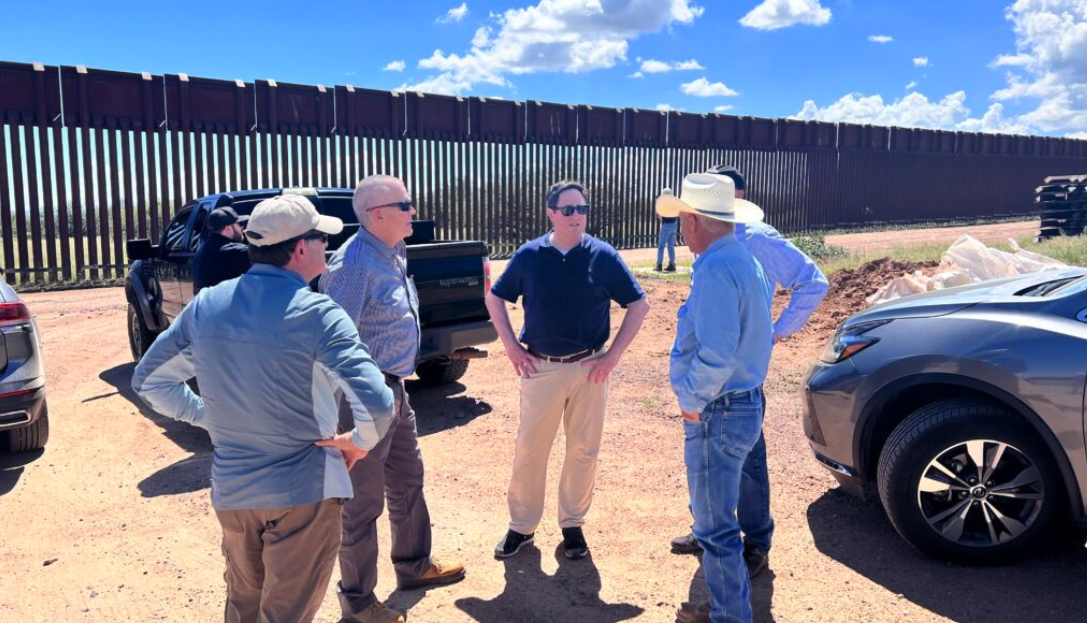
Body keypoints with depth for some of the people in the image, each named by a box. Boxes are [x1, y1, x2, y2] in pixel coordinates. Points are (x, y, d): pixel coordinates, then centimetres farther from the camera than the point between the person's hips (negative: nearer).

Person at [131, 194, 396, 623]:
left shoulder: (206, 305, -2)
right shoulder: (317, 313, -19)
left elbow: (149, 381, 8)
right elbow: (375, 404, -28)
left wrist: (209, 417, 11)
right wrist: (360, 442, -9)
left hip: (231, 490, 5)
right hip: (303, 491, -5)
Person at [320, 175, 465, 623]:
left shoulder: (394, 253, 8)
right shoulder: (355, 261, -22)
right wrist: (348, 408, -24)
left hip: (394, 388, 10)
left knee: (407, 482, 23)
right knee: (364, 501, 4)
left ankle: (414, 565, 43)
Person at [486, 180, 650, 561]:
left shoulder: (603, 256, -4)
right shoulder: (528, 255, -1)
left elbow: (639, 305, 1)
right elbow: (495, 299, 11)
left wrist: (614, 354, -5)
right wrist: (510, 345, 1)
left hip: (588, 368, 0)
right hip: (540, 368, 1)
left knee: (583, 450, 9)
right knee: (529, 449, 7)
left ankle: (572, 524, 27)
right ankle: (522, 525, 23)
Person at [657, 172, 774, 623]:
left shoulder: (715, 270, -22)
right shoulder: (746, 261, 10)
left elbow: (715, 356, -31)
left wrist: (693, 400, -15)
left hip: (716, 415, -11)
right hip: (746, 403, 11)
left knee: (716, 528, 3)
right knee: (713, 516, 24)